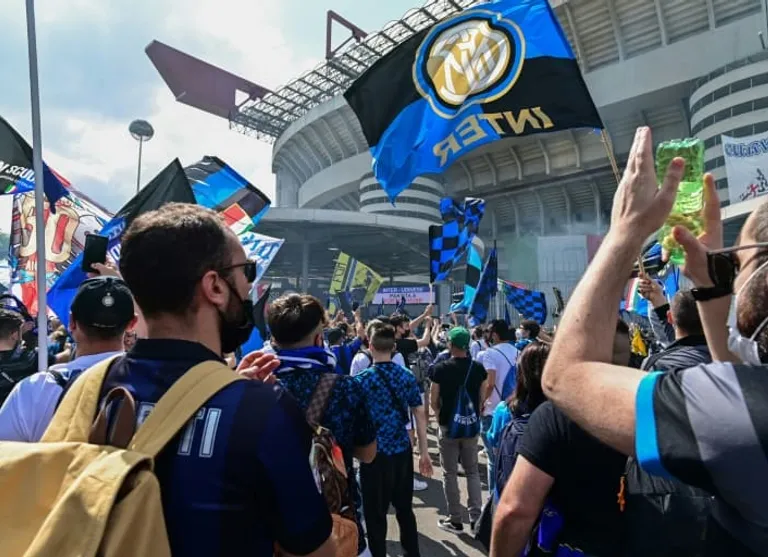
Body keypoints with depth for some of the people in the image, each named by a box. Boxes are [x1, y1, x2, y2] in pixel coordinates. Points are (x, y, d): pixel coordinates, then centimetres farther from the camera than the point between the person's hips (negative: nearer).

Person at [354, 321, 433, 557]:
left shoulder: (362, 380, -12)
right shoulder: (407, 377, -2)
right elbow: (420, 415, 1)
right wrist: (424, 452, 8)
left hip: (375, 454, -4)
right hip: (403, 452, 4)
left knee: (375, 514, 12)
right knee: (405, 509, 20)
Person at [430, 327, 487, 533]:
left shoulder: (441, 368, -13)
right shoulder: (478, 368, -4)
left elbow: (433, 400, -8)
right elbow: (482, 397, 3)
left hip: (449, 426, -3)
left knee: (450, 473, 9)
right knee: (472, 471, 17)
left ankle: (455, 520, 17)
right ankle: (476, 517, 17)